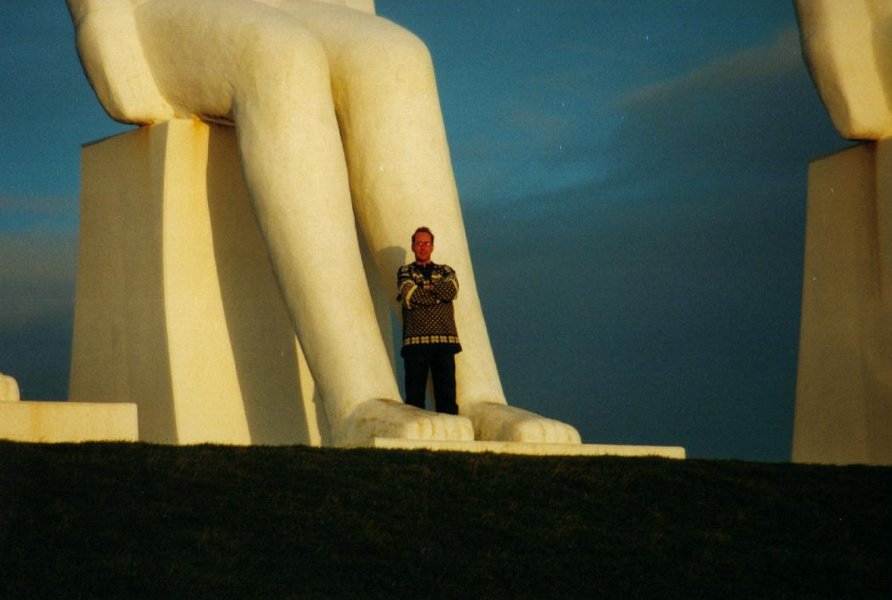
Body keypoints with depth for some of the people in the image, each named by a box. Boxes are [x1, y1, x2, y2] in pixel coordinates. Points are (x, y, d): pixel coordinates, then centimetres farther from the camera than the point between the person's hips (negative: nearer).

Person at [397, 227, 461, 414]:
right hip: (415, 341, -1)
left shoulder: (445, 271, 19)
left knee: (447, 392, -2)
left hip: (444, 341, 1)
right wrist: (438, 294, 0)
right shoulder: (405, 271, 13)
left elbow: (451, 291, -3)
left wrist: (422, 288, -1)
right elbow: (410, 295, -6)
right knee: (414, 395, -3)